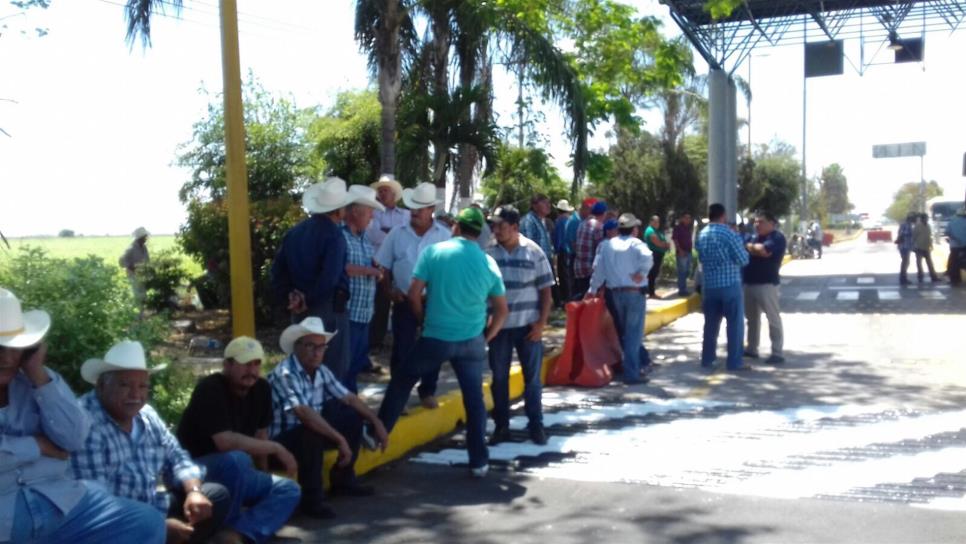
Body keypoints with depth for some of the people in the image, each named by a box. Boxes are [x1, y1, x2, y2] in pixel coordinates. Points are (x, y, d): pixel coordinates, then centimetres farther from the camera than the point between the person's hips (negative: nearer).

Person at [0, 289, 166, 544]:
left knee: (147, 523, -10)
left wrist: (38, 375, -6)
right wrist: (38, 445, -5)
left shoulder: (36, 378, 13)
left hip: (61, 502, 5)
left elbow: (74, 438, -2)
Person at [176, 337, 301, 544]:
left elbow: (260, 435, 9)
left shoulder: (261, 388, -1)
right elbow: (225, 442, -33)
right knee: (237, 459, -36)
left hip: (233, 473, 7)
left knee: (289, 490, -7)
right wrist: (276, 448, -24)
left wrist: (264, 479, 7)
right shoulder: (210, 388, -22)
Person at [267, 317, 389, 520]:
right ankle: (312, 499, -21)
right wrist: (340, 439, -38)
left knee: (353, 417, 4)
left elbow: (349, 398, 10)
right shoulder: (285, 374, -25)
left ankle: (342, 480, 15)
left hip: (310, 432, 9)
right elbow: (304, 413, -37)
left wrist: (376, 422, 4)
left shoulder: (321, 371, 1)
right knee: (312, 433, -37)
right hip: (282, 441, -9)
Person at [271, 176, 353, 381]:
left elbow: (278, 269, 10)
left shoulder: (294, 232, 9)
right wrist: (309, 301, -12)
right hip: (329, 309, -7)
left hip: (301, 311, 8)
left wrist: (290, 295, 4)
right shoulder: (334, 235, -15)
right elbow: (329, 279, -24)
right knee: (333, 370, 2)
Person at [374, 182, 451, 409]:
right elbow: (384, 266, 5)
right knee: (401, 349, 6)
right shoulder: (397, 234, 0)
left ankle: (427, 391, 25)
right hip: (404, 301, 0)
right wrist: (390, 290, -7)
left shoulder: (444, 235, -2)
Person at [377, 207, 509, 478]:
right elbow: (502, 310, 6)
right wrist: (487, 336, 15)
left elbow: (414, 294, -8)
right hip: (472, 341, 2)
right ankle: (479, 461, 13)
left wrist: (422, 321, 7)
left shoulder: (434, 251, -7)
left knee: (401, 383, 18)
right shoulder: (489, 263, 1)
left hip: (435, 338, -2)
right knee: (474, 398, 10)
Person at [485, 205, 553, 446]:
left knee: (532, 377, 7)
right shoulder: (489, 254, -2)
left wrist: (541, 324, -8)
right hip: (499, 326, 1)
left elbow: (546, 291, -2)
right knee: (499, 378, 8)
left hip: (528, 326, -1)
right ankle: (501, 426, 20)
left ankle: (536, 424, 20)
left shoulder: (534, 252, -5)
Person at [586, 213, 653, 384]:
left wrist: (593, 290, 12)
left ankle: (626, 366, 27)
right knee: (634, 333, -2)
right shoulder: (635, 243, -6)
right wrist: (642, 273, -13)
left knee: (622, 332, 18)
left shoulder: (606, 245, 7)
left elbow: (598, 268, 5)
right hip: (634, 292, -5)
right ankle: (631, 374, -4)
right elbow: (647, 257, -26)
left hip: (615, 293, 5)